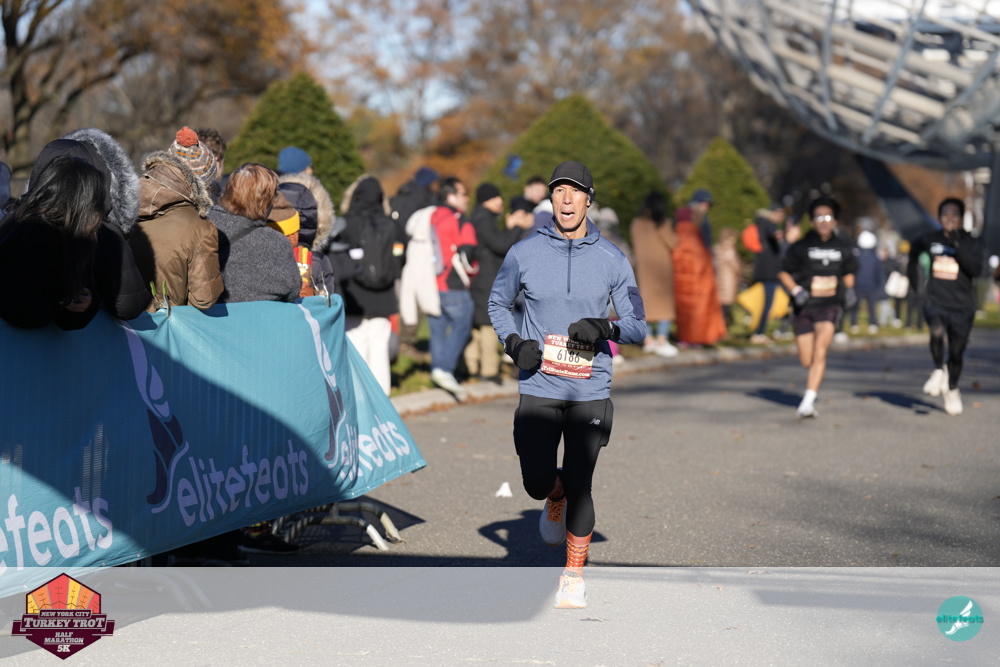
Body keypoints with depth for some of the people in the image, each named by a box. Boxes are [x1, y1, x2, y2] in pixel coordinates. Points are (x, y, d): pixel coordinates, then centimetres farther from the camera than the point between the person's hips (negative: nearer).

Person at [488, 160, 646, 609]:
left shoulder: (611, 259, 1)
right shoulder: (524, 253, 1)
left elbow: (638, 325, 5)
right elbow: (498, 302, 16)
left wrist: (605, 329, -16)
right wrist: (514, 343, -2)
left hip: (590, 391, 0)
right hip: (538, 388, 1)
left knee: (579, 488, 0)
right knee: (538, 484, -5)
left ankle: (574, 577, 17)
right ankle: (557, 498, 34)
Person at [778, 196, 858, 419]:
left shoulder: (843, 248, 6)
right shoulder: (801, 247, -2)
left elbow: (848, 273, 22)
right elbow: (784, 273, 5)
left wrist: (849, 290, 2)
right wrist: (796, 291, -13)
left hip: (830, 306, 0)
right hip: (804, 307, 0)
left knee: (820, 352, -21)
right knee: (806, 361, 2)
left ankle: (808, 402, -24)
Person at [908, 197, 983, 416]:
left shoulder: (971, 243, -2)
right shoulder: (930, 240, 4)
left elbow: (976, 269, -18)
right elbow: (915, 248, 27)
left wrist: (958, 246, -24)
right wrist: (913, 273, 29)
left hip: (962, 306, 0)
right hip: (936, 301, 0)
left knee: (956, 353, 5)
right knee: (937, 332, -31)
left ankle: (952, 389, 33)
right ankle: (939, 369, -5)